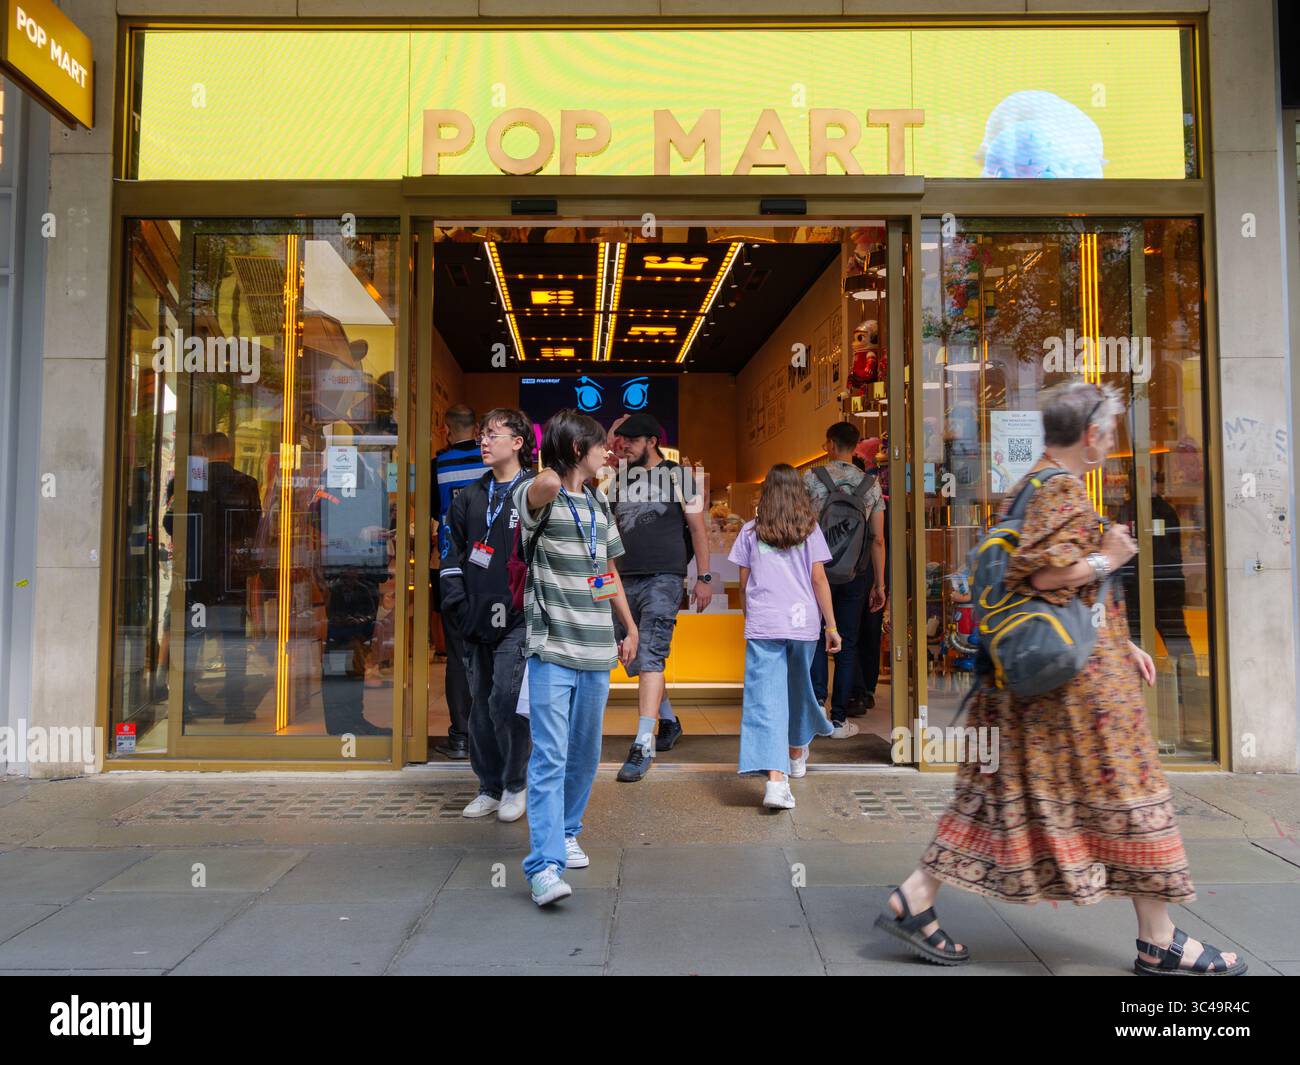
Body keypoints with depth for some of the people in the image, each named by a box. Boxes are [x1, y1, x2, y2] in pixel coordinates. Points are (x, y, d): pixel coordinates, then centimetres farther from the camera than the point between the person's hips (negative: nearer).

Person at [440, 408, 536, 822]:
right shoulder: (470, 497, 14)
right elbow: (451, 553, 14)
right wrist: (457, 602, 3)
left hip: (517, 618, -6)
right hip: (476, 618, 6)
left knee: (505, 701, -9)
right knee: (481, 704, 10)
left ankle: (515, 785, 10)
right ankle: (489, 787, 24)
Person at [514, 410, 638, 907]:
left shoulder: (599, 504, 15)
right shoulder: (539, 496, -8)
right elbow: (547, 484, -38)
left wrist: (630, 629, 24)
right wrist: (555, 477, -20)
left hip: (596, 649, 7)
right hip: (552, 648, -7)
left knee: (585, 754, 15)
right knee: (550, 758, -9)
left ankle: (566, 833, 33)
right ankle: (545, 865, -6)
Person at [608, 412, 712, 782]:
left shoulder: (677, 476, 3)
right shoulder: (620, 479, 15)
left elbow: (697, 529, 3)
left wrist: (704, 578, -1)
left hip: (663, 579, -6)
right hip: (625, 580, 6)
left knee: (649, 658, -16)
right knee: (634, 661, 14)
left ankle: (643, 745, -16)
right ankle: (669, 721, 34)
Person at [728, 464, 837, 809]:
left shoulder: (750, 532, 5)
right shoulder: (809, 530, 4)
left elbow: (744, 584, 8)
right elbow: (819, 579, 0)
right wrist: (832, 626, 4)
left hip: (762, 625, -1)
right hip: (803, 622, 2)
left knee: (766, 699, -6)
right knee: (798, 689, 22)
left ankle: (776, 779, -21)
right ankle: (796, 754, 43)